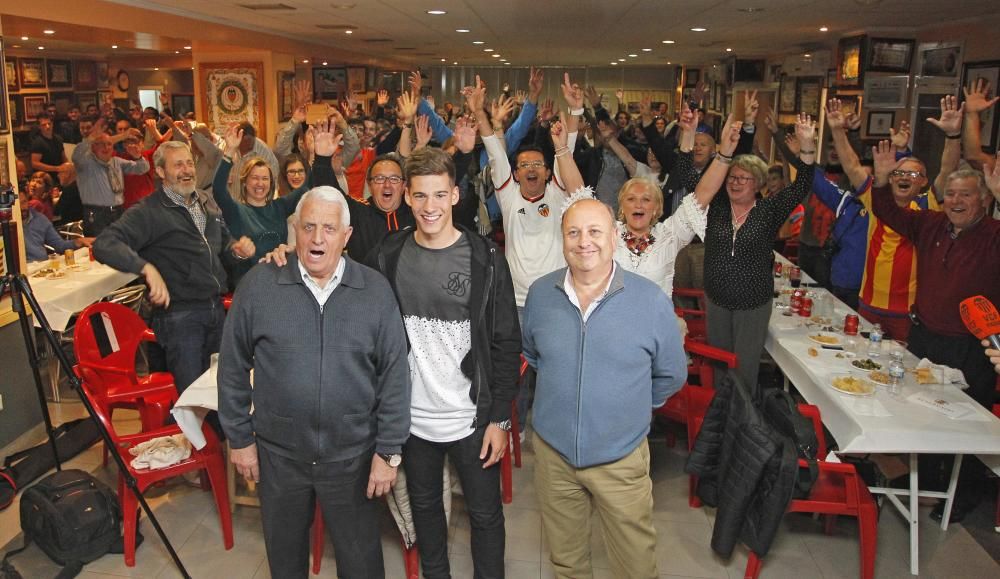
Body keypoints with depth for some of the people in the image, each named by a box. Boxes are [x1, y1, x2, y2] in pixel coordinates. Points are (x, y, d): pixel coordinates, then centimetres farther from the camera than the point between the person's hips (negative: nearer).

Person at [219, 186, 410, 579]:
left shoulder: (375, 291, -7)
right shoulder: (258, 285, -7)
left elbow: (394, 375, -5)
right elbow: (233, 368, 0)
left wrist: (389, 450, -5)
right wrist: (239, 438, 2)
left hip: (352, 455, 0)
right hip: (277, 454, 1)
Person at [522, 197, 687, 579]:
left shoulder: (651, 300, -14)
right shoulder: (540, 293, -5)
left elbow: (671, 375, 0)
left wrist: (630, 406, 6)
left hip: (621, 458, -2)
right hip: (552, 452, 3)